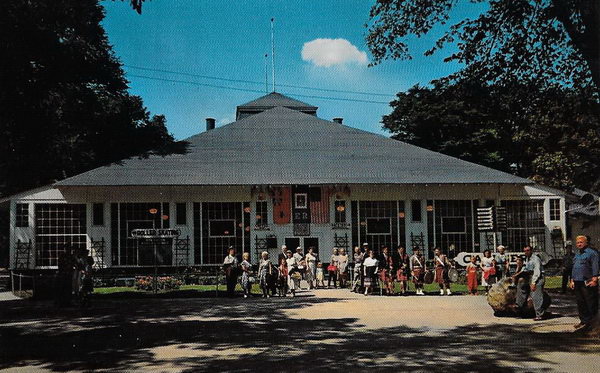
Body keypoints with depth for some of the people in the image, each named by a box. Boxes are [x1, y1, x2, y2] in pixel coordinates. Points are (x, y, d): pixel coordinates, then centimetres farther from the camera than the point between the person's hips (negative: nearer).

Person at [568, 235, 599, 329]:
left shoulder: (592, 253, -5)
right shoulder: (576, 255, 20)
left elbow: (595, 268, -12)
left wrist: (594, 280, -19)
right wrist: (572, 280, 20)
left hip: (588, 283, -8)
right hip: (577, 283, 8)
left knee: (591, 303, -4)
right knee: (580, 303, 11)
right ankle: (584, 320, 18)